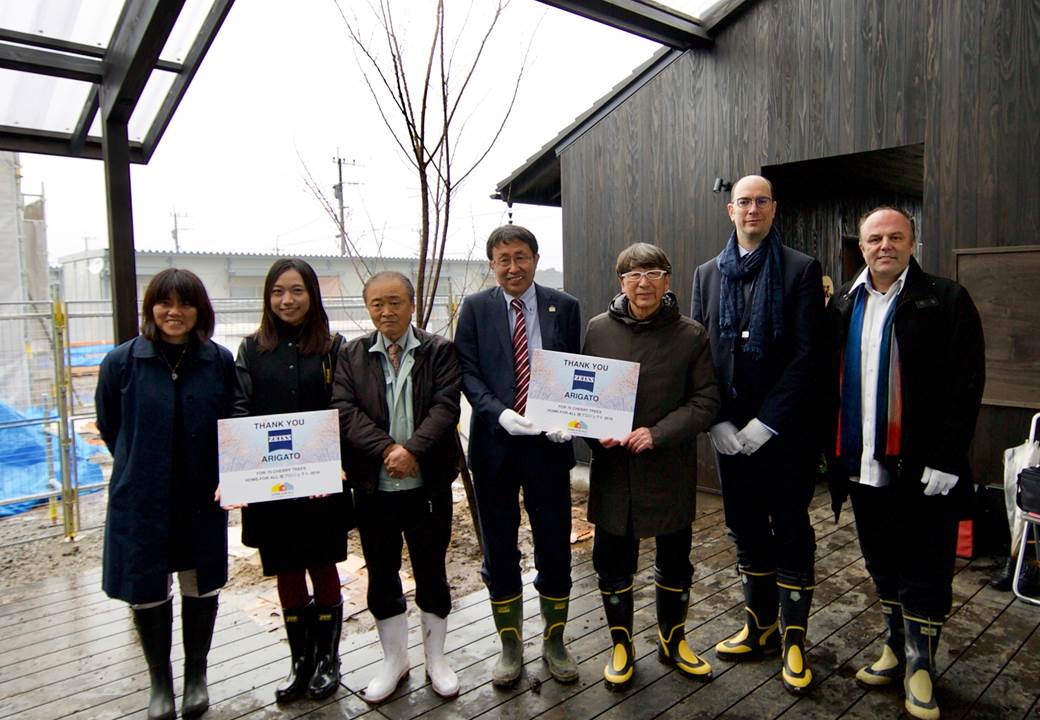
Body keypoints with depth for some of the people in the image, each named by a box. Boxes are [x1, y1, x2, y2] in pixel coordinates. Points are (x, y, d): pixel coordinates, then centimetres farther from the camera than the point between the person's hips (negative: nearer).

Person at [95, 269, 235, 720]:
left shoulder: (221, 361, -7)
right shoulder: (122, 362, -8)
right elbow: (109, 426, 5)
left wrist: (223, 474, -6)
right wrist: (142, 470, 8)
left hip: (203, 500, 1)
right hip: (141, 501, 0)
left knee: (201, 588, 14)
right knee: (148, 593, 13)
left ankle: (196, 676, 36)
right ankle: (160, 682, 35)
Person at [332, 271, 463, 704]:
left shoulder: (439, 351, -1)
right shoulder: (351, 355, 4)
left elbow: (445, 407, -11)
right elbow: (345, 412, -6)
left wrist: (412, 449, -23)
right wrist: (387, 449, -19)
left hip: (428, 484, -2)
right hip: (374, 487, 2)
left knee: (431, 571, 11)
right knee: (381, 575, 14)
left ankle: (435, 658, 31)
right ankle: (393, 660, 34)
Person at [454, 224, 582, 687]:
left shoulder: (564, 307, 3)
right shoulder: (475, 308, 2)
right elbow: (467, 372, -4)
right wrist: (499, 412, -20)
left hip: (547, 442, 0)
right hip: (494, 442, 0)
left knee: (554, 545, 10)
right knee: (499, 548, 11)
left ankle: (554, 642, 32)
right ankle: (510, 645, 31)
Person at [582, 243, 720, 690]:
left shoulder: (691, 335, -4)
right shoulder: (598, 329, -1)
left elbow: (706, 401, -6)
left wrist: (657, 433, -19)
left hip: (670, 469, 0)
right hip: (612, 468, 1)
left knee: (675, 564, 17)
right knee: (613, 564, 12)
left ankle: (673, 641, 41)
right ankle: (621, 646, 34)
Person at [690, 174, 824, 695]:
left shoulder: (802, 270, -4)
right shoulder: (708, 274, 8)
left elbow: (806, 356, -10)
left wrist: (763, 424, -14)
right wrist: (718, 422, -3)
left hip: (785, 429, -4)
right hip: (730, 431, 4)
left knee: (791, 531, 6)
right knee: (746, 529, 14)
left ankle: (794, 639, 21)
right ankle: (760, 626, 30)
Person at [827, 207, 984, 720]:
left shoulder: (945, 301, -4)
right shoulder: (844, 305, 9)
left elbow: (966, 385, -9)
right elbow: (830, 379, 9)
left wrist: (945, 460, -14)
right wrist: (834, 448, 4)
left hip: (921, 466, -4)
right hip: (863, 463, 5)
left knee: (925, 570, 7)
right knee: (882, 563, 17)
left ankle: (921, 663, 24)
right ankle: (896, 647, 34)